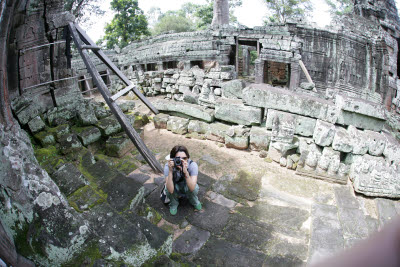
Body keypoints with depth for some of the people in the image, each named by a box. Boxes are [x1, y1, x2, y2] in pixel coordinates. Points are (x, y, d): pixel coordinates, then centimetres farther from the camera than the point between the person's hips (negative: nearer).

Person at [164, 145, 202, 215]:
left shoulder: (192, 165, -30)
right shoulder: (168, 166, -30)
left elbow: (192, 188, -39)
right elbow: (170, 190, -38)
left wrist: (185, 172, -52)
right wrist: (170, 171, -48)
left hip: (188, 187, 0)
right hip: (175, 188, 0)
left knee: (195, 188, -32)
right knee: (168, 191, -32)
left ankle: (194, 201, 4)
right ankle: (174, 204, 3)